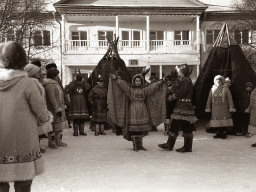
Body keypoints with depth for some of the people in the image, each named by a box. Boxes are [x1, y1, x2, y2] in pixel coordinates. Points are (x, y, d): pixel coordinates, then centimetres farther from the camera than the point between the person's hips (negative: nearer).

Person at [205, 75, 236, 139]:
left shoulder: (225, 88, 1)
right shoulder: (212, 89, 9)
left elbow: (229, 98, -3)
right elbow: (209, 99, 11)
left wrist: (231, 107, -9)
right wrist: (208, 107, 8)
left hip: (224, 108, -3)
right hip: (215, 108, 3)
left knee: (224, 121, -3)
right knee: (217, 121, 4)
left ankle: (224, 134, 6)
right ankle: (218, 133, 15)